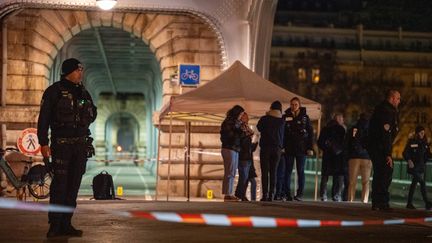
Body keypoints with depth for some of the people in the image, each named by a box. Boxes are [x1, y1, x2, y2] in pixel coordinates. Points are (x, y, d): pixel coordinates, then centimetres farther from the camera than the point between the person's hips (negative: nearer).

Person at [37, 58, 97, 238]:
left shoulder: (83, 92, 12)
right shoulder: (54, 91, -5)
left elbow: (93, 113, 26)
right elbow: (43, 118, -8)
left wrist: (82, 124, 6)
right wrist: (43, 143, -14)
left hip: (81, 144, 6)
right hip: (62, 144, -6)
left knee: (73, 185, 6)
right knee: (60, 184, -10)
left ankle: (66, 225, 11)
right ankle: (54, 225, -5)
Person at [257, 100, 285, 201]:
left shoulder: (264, 119, -3)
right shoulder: (282, 121, 2)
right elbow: (282, 134, 13)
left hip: (265, 148, -2)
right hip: (277, 148, 2)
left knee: (265, 172, -1)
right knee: (273, 172, 4)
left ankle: (265, 194, -9)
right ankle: (271, 195, -3)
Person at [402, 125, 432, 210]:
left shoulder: (424, 143, 10)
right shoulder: (411, 142, -6)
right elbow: (405, 153, -10)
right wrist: (409, 160, -23)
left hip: (421, 166, 6)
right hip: (414, 166, -6)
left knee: (414, 183, 9)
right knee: (422, 183, -15)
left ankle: (409, 203, 14)